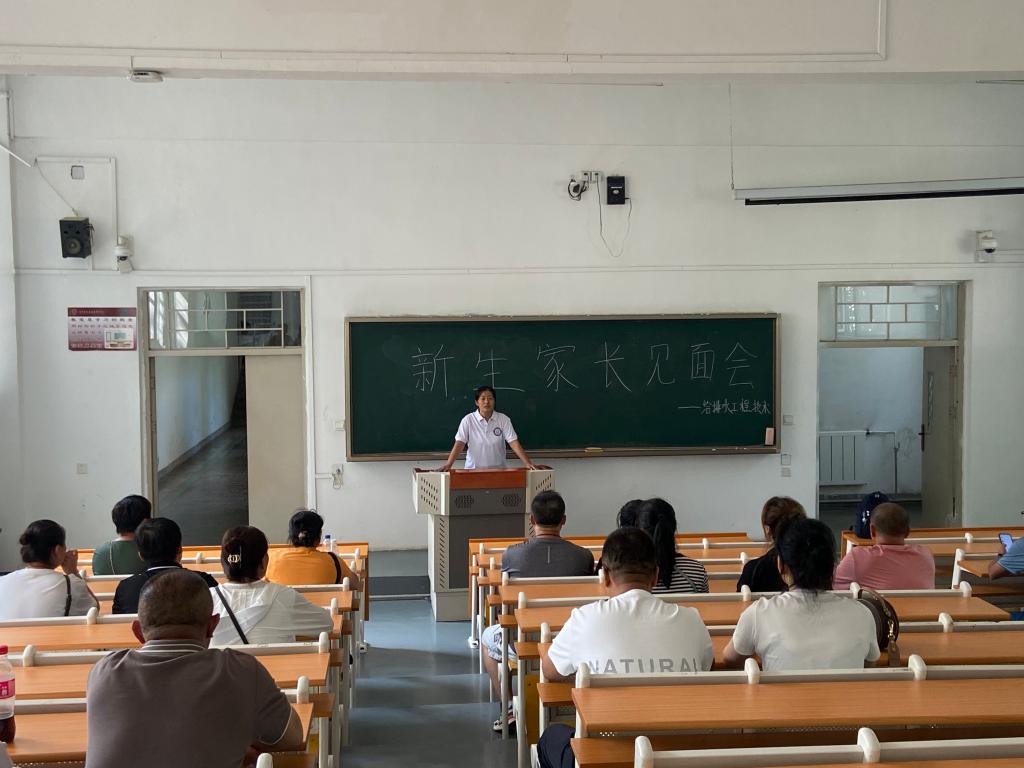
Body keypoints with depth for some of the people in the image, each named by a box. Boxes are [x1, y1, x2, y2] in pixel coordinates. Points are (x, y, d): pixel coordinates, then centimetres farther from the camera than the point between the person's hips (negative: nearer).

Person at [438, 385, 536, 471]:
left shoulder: (504, 419, 2)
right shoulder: (468, 420, -1)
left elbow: (514, 443, -3)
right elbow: (459, 444, -7)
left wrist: (529, 463, -14)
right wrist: (448, 465, -20)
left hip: (498, 470, 1)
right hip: (473, 470, -1)